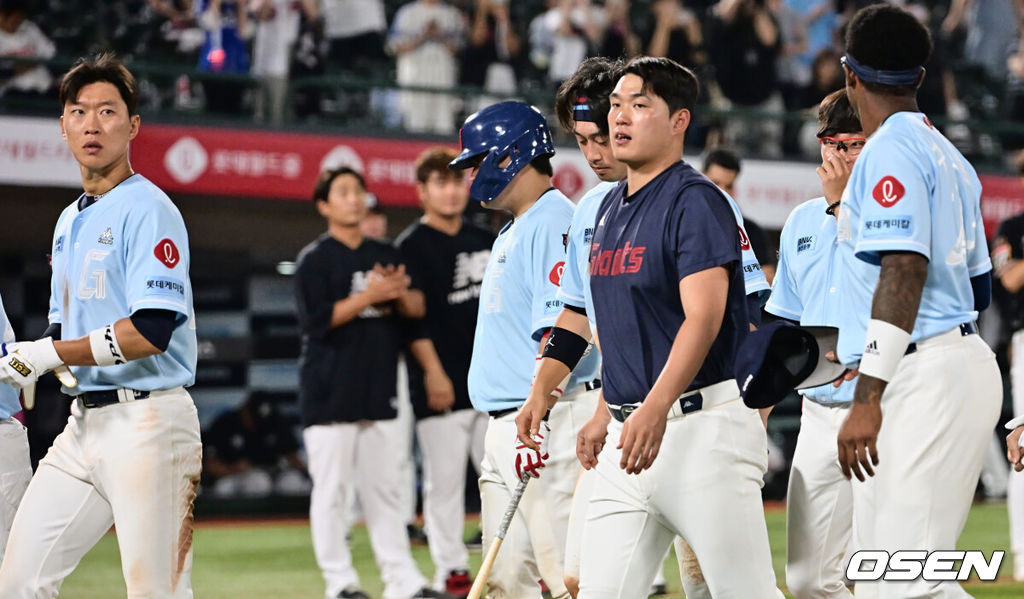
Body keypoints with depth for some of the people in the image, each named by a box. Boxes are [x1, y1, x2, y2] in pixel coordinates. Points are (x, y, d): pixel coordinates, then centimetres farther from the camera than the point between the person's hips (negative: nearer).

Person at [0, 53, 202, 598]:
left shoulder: (148, 209, -9)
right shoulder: (69, 222, 19)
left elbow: (151, 331, -20)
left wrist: (46, 354, -15)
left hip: (146, 424, -8)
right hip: (83, 424, 8)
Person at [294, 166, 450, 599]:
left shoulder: (386, 255, 14)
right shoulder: (314, 260, -4)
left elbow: (417, 307, 10)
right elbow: (319, 320, -13)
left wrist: (399, 292, -12)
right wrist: (370, 296, -20)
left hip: (379, 392, 6)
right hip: (330, 395, -6)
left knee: (385, 489, 9)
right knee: (332, 490, -4)